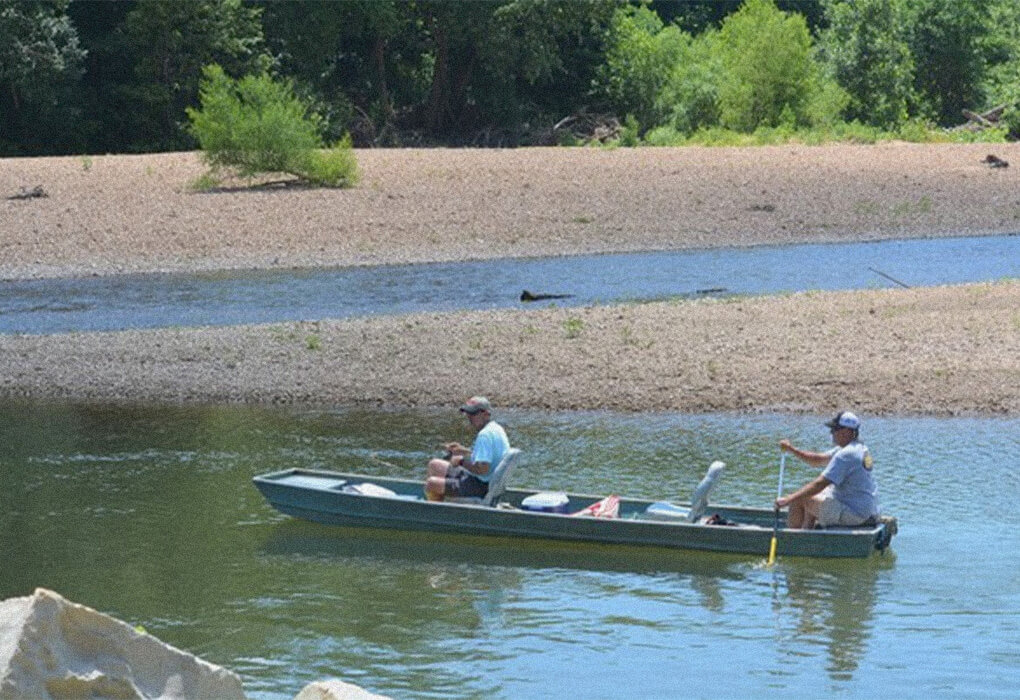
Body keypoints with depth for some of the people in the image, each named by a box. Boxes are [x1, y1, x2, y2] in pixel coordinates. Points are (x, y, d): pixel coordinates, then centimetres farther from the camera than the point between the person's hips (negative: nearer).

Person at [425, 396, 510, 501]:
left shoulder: (485, 435, -25)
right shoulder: (496, 428, 8)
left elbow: (483, 470, -32)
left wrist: (462, 461, -17)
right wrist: (464, 451, 16)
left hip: (480, 486, -11)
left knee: (431, 483, -15)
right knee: (434, 465, 21)